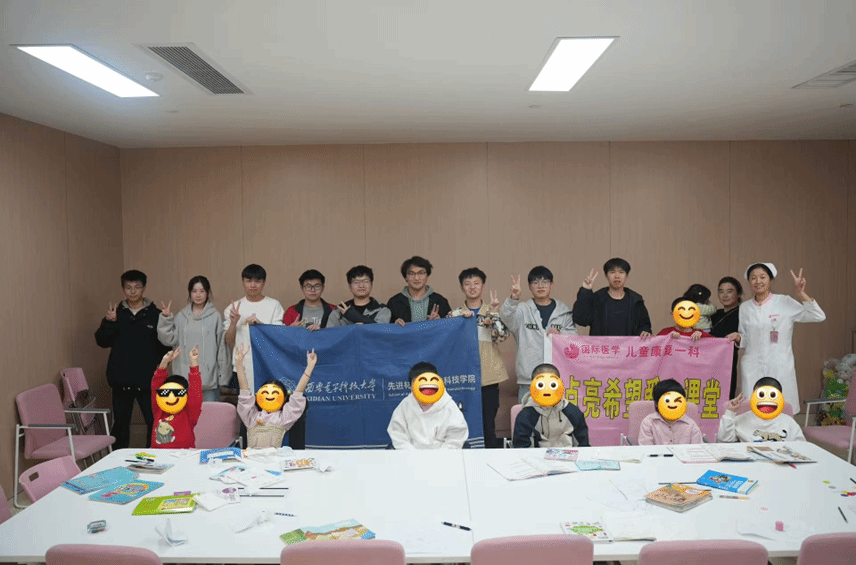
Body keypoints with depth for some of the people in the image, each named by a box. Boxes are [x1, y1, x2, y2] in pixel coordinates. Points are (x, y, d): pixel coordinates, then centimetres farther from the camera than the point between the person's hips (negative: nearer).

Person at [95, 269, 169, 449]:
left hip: (148, 380, -2)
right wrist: (109, 322, -16)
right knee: (120, 423, 12)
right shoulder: (116, 313, 7)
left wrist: (155, 363, -12)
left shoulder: (155, 314, 0)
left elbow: (165, 344, 0)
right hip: (121, 380, 2)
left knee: (154, 422, -1)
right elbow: (102, 341, -1)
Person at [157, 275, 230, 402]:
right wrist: (166, 319, -7)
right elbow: (168, 340, 5)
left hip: (209, 378, -3)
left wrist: (223, 375, -2)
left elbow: (222, 346, -1)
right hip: (185, 377, 3)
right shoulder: (181, 316, 8)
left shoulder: (215, 316, -3)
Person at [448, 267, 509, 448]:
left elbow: (502, 335, -7)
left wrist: (494, 312, -17)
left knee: (489, 422, 3)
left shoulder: (491, 312, 7)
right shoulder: (455, 314, 8)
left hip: (489, 374, 0)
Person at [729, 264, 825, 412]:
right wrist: (737, 337, -5)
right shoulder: (744, 308, 10)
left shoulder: (784, 302, 1)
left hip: (779, 369, -2)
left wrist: (801, 293, -13)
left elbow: (819, 316, -6)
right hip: (752, 370, 2)